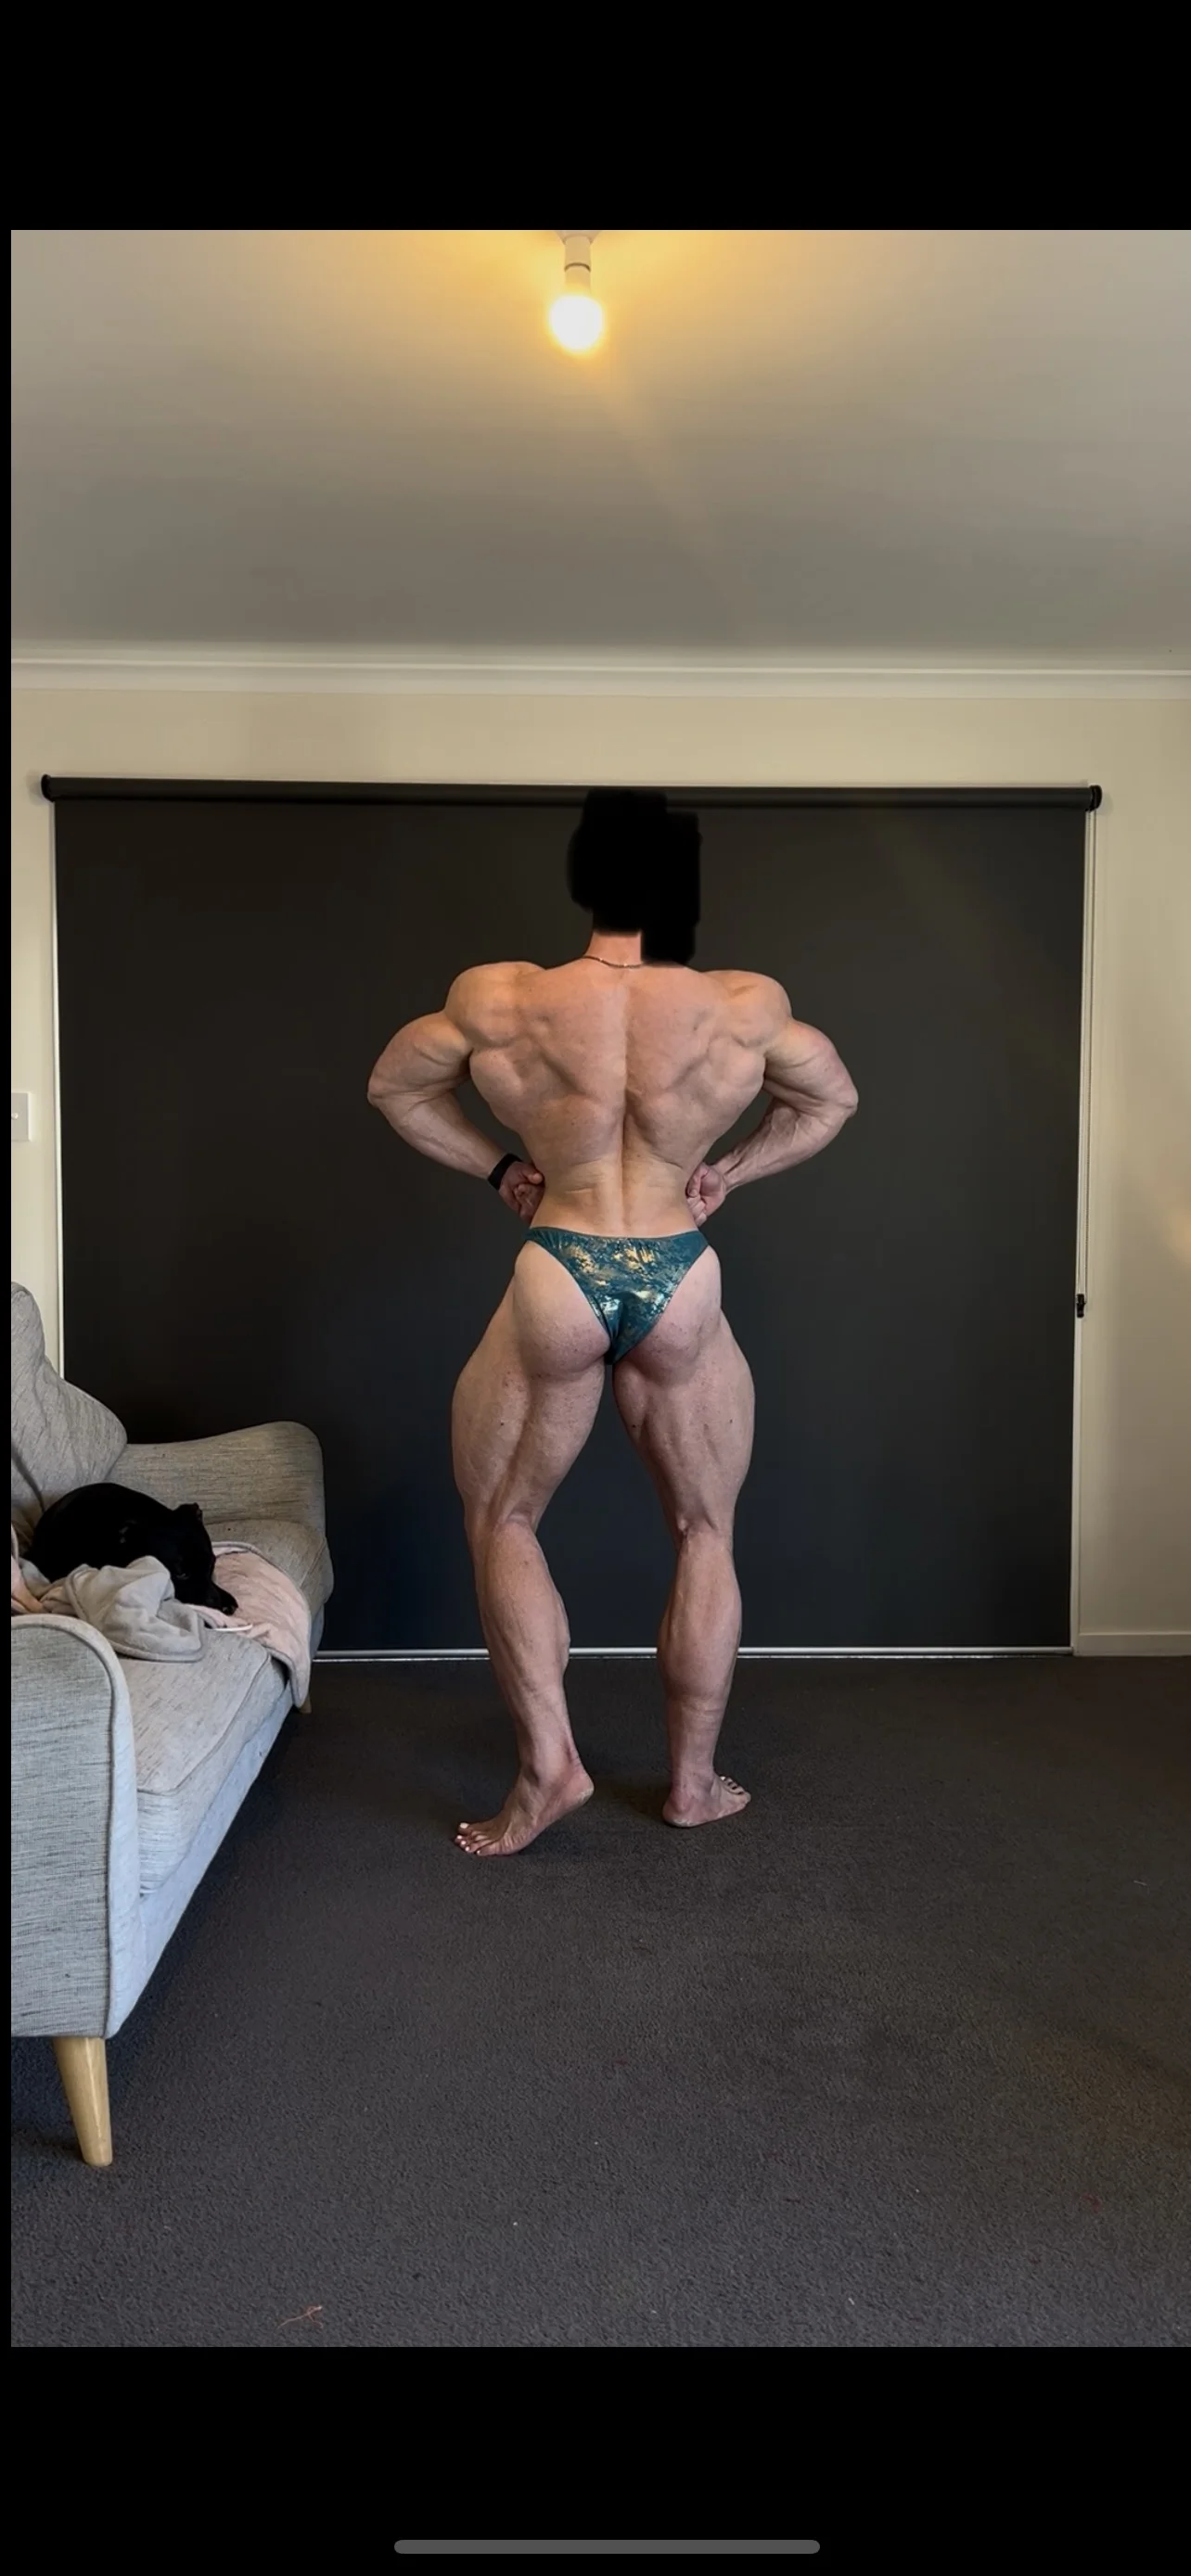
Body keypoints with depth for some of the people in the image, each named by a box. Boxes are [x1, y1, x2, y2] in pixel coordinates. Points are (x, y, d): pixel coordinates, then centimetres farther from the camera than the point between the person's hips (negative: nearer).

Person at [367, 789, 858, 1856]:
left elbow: (395, 1086, 10)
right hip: (681, 1287, 1)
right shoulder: (747, 1006, -6)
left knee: (501, 1521, 18)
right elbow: (833, 1100, 12)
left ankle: (548, 1761, 12)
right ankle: (694, 1781, 26)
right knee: (705, 1533, 17)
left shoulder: (499, 1000, -8)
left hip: (556, 1285, -1)